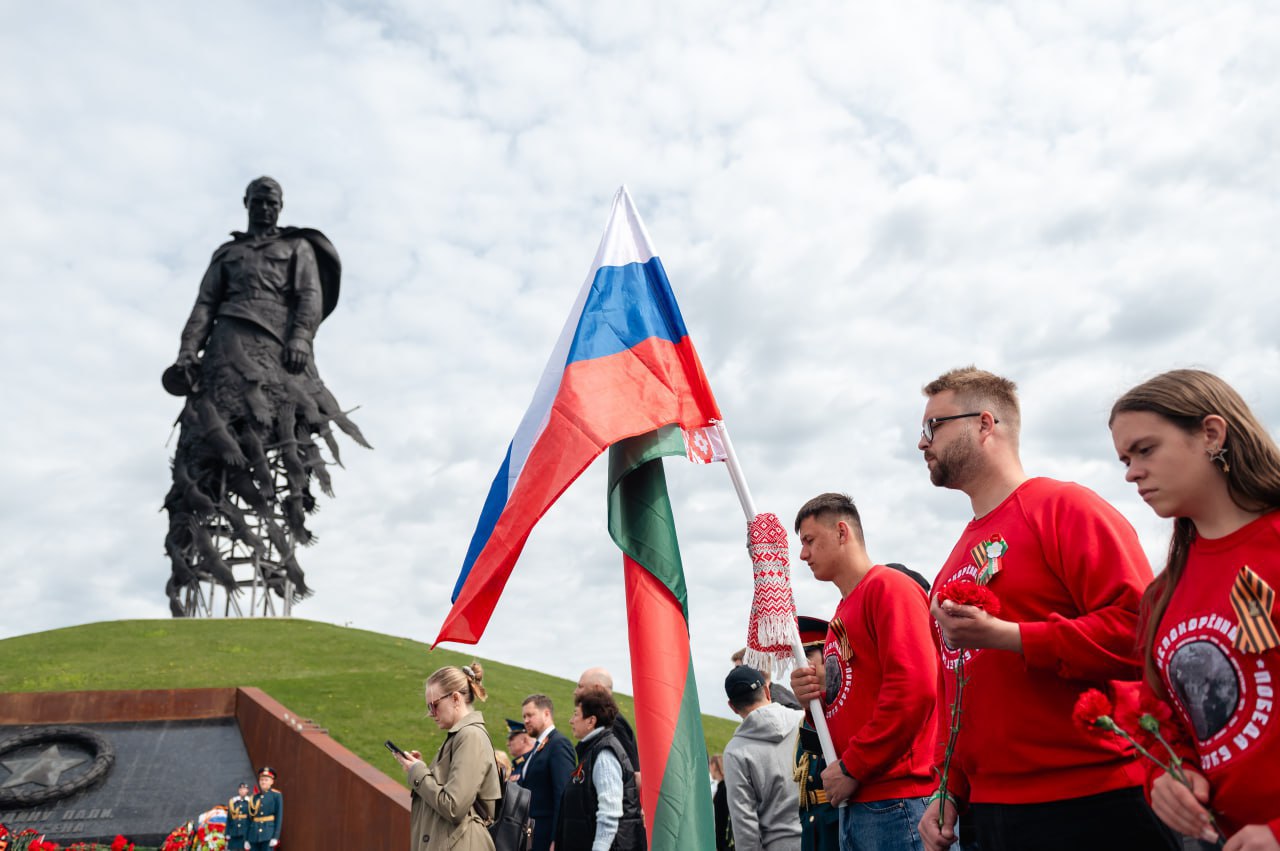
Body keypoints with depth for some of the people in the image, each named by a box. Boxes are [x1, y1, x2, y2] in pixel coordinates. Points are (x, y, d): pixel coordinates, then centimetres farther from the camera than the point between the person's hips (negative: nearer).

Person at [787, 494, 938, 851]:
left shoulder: (889, 587, -7)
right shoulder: (842, 613, 17)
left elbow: (915, 688, -18)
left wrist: (852, 768, -14)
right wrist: (813, 696, 2)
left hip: (895, 799, -8)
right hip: (854, 802, 8)